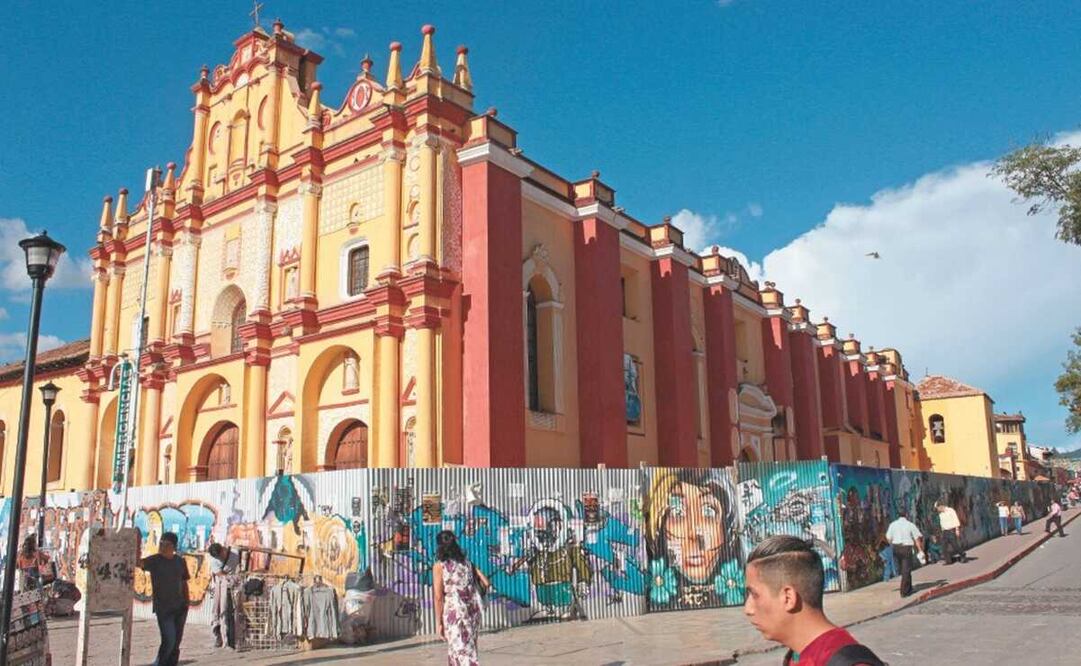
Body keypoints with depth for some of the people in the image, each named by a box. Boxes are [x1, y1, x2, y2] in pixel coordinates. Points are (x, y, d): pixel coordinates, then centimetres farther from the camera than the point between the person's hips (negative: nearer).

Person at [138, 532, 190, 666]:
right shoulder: (154, 560, -7)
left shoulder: (180, 561, 6)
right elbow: (139, 562, -27)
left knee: (176, 642, 9)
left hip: (180, 607, 5)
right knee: (169, 641, -12)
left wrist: (186, 603, 8)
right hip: (163, 608, -5)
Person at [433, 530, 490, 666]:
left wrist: (438, 622, -3)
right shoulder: (466, 562, 10)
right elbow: (486, 583, 7)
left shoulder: (439, 566, -3)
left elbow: (438, 597, -8)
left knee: (462, 653, -2)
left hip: (454, 612, -5)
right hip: (473, 610, 5)